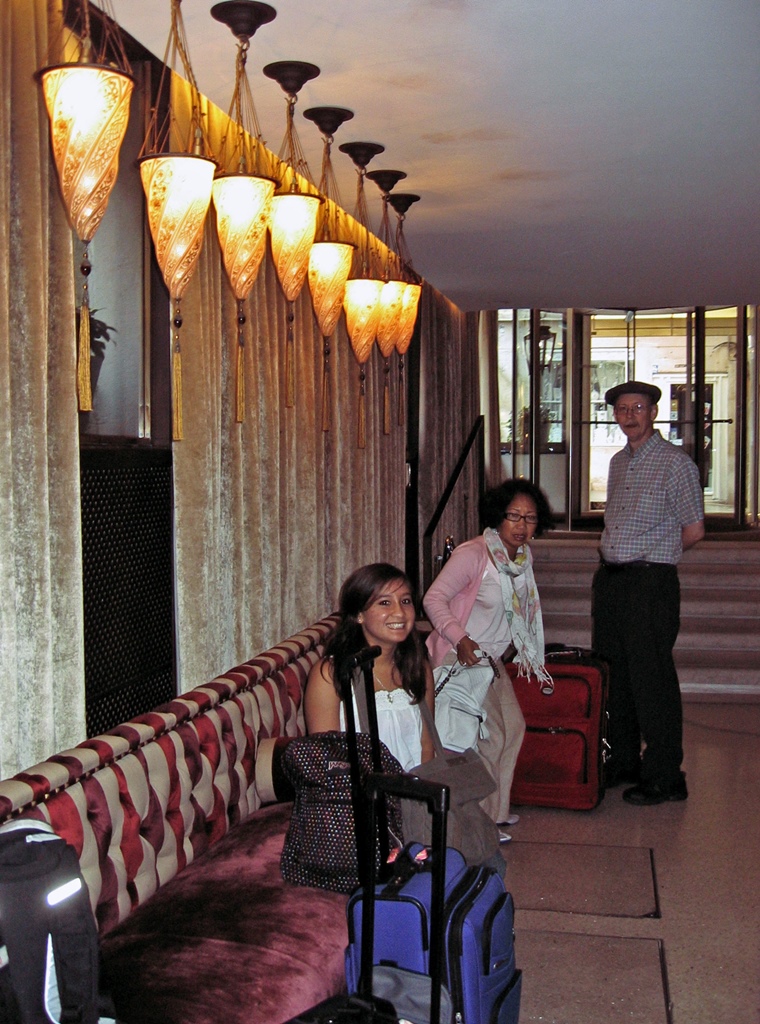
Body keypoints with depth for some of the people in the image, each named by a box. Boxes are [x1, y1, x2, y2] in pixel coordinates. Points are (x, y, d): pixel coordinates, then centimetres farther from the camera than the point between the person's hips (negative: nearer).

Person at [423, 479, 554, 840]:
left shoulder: (524, 557, 5)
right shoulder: (473, 554, -21)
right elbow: (434, 598, -23)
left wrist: (512, 642, 13)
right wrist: (460, 639, -32)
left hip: (491, 658, 9)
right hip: (461, 659, -9)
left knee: (513, 726, 14)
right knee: (489, 735, -9)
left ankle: (496, 808, 31)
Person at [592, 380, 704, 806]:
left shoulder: (675, 462, -7)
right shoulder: (618, 462, 16)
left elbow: (694, 530, -6)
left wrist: (651, 556, 3)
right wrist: (613, 558, 11)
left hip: (651, 582, -8)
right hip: (610, 579, 8)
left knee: (652, 679, -5)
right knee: (612, 676, 13)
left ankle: (665, 777, 5)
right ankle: (621, 763, 25)